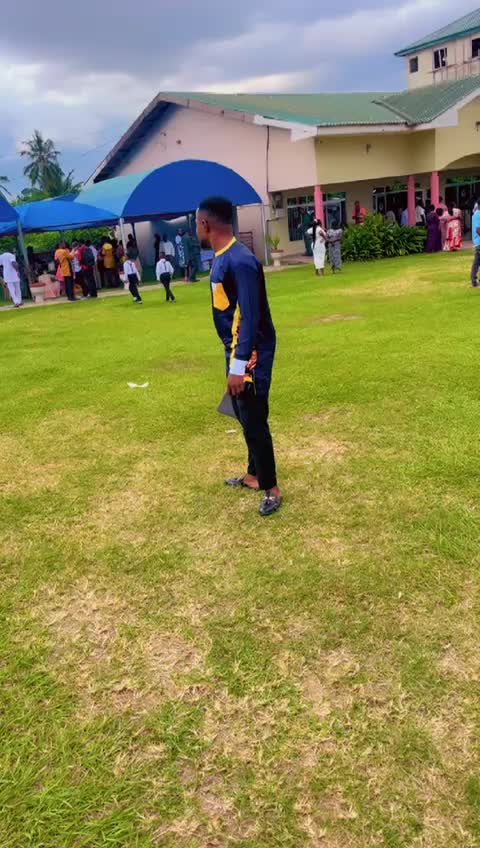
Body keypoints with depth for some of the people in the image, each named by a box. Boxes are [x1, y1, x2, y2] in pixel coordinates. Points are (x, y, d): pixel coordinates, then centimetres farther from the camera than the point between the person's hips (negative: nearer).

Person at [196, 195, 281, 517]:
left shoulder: (240, 261, -21)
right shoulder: (222, 259, 9)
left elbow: (251, 317, -24)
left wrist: (239, 365, -26)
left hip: (250, 354, -10)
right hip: (237, 350, 10)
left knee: (255, 422, -3)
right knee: (245, 417, 19)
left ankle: (272, 489, 11)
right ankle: (255, 475, 35)